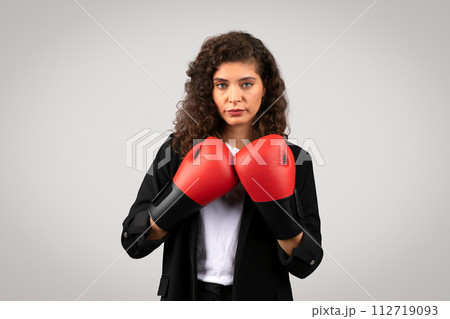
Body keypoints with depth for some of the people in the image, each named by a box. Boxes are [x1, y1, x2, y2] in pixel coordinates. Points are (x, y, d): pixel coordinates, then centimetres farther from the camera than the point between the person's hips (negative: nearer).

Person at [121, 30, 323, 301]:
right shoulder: (177, 151, -5)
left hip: (259, 295, 0)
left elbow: (305, 263, -8)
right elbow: (133, 241, -7)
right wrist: (182, 197, -20)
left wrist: (279, 207, -23)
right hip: (188, 294, 1)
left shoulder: (291, 160, -7)